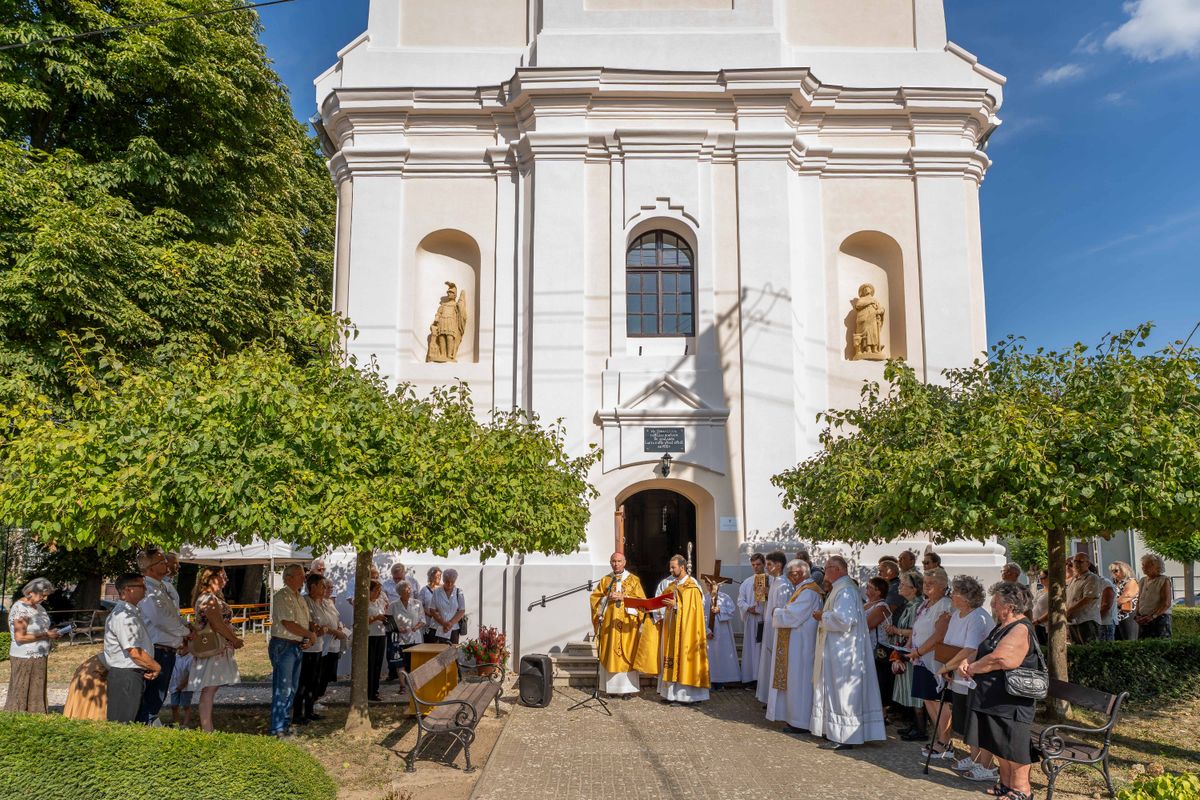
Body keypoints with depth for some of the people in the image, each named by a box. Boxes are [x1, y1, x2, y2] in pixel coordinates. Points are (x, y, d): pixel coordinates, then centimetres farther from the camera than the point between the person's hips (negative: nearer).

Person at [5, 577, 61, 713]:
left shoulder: (37, 606, 8)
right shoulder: (20, 609, -17)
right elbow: (20, 637, -23)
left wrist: (51, 633, 4)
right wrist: (45, 635, -19)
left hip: (39, 658, 8)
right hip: (24, 659, -8)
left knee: (36, 695, 13)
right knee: (20, 696, -1)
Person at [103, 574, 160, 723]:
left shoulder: (130, 613, 16)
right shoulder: (124, 615, -17)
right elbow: (135, 653, -21)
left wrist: (151, 668, 7)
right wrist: (156, 667, -7)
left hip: (133, 676, 10)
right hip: (125, 676, -10)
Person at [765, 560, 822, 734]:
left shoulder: (808, 592, -19)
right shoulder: (803, 589, 13)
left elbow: (792, 617, -21)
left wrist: (777, 613, -6)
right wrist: (781, 612, 0)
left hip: (800, 644, -10)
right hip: (795, 643, 10)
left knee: (798, 681, -3)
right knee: (794, 680, 14)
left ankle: (801, 722, 4)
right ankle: (795, 717, 21)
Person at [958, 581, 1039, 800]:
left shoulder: (1020, 630, -19)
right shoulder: (1002, 627, 14)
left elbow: (998, 659, -28)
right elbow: (982, 652, 19)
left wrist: (971, 669, -13)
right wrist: (968, 662, -2)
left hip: (1010, 703, -10)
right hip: (992, 698, 10)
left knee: (1013, 746, 2)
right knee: (999, 745, 18)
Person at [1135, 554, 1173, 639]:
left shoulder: (1164, 580, -4)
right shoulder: (1142, 581, 14)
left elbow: (1166, 603, -12)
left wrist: (1152, 616, -20)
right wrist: (1137, 615, 3)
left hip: (1160, 618, -6)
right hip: (1144, 621, 6)